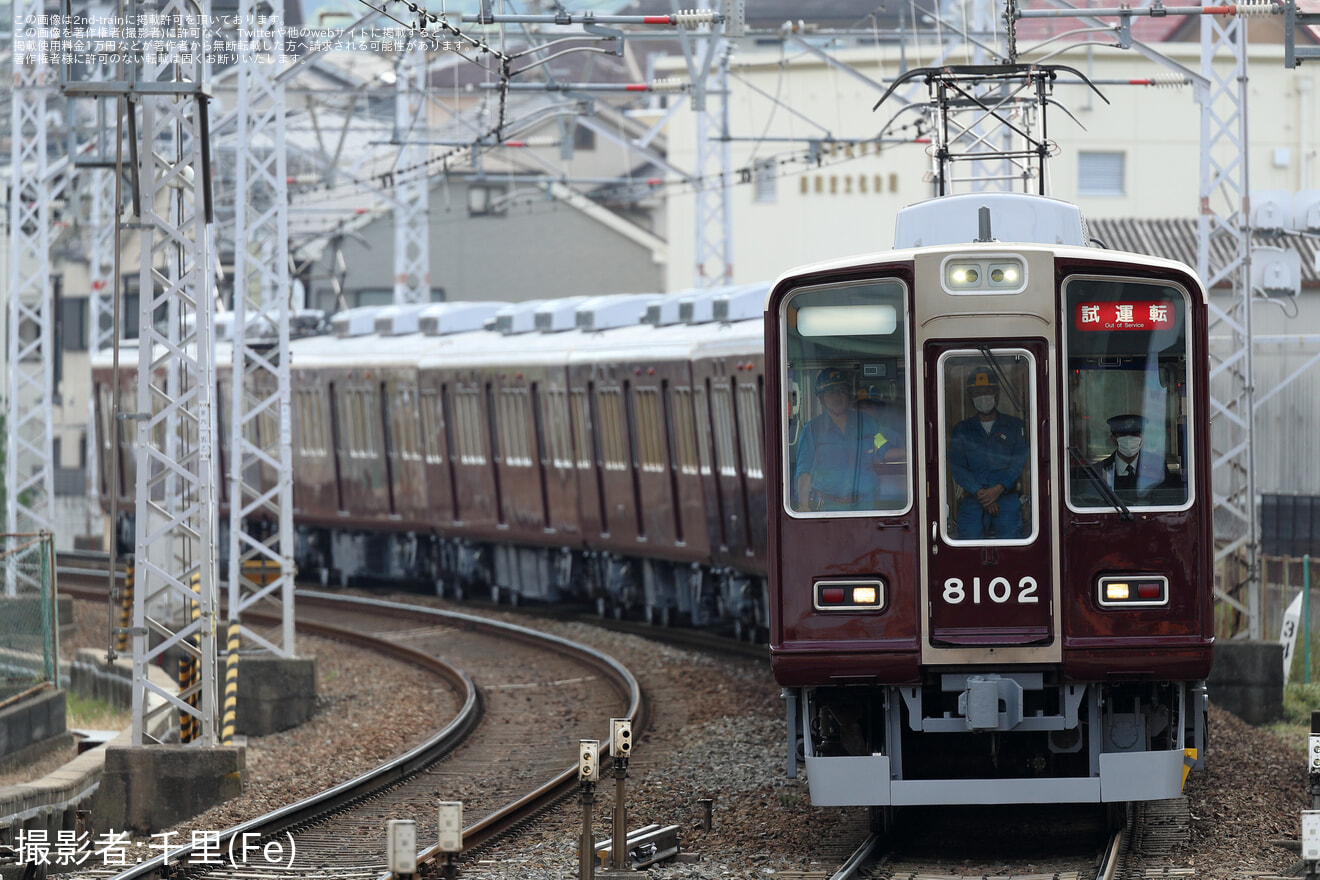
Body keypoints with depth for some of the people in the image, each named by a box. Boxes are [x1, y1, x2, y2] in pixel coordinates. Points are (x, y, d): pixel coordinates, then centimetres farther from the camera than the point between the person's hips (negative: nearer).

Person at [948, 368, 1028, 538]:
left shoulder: (1014, 426, 13)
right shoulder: (961, 430, 15)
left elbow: (1019, 462, 3)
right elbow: (957, 467, 4)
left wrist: (998, 489, -13)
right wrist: (980, 493, -11)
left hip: (1006, 498, -1)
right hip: (972, 501, 1)